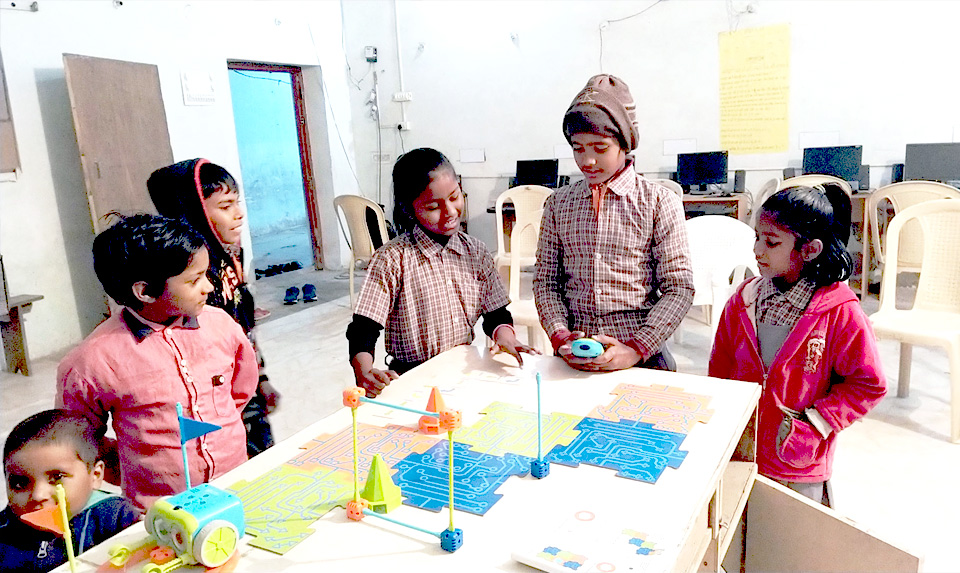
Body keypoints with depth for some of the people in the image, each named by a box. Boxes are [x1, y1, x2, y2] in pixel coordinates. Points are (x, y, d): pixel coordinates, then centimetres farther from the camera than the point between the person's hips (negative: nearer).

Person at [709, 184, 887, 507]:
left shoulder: (841, 311, -14)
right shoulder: (744, 299, -2)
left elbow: (869, 383, -7)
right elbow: (720, 369, 8)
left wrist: (813, 422, -13)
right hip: (738, 452, 3)